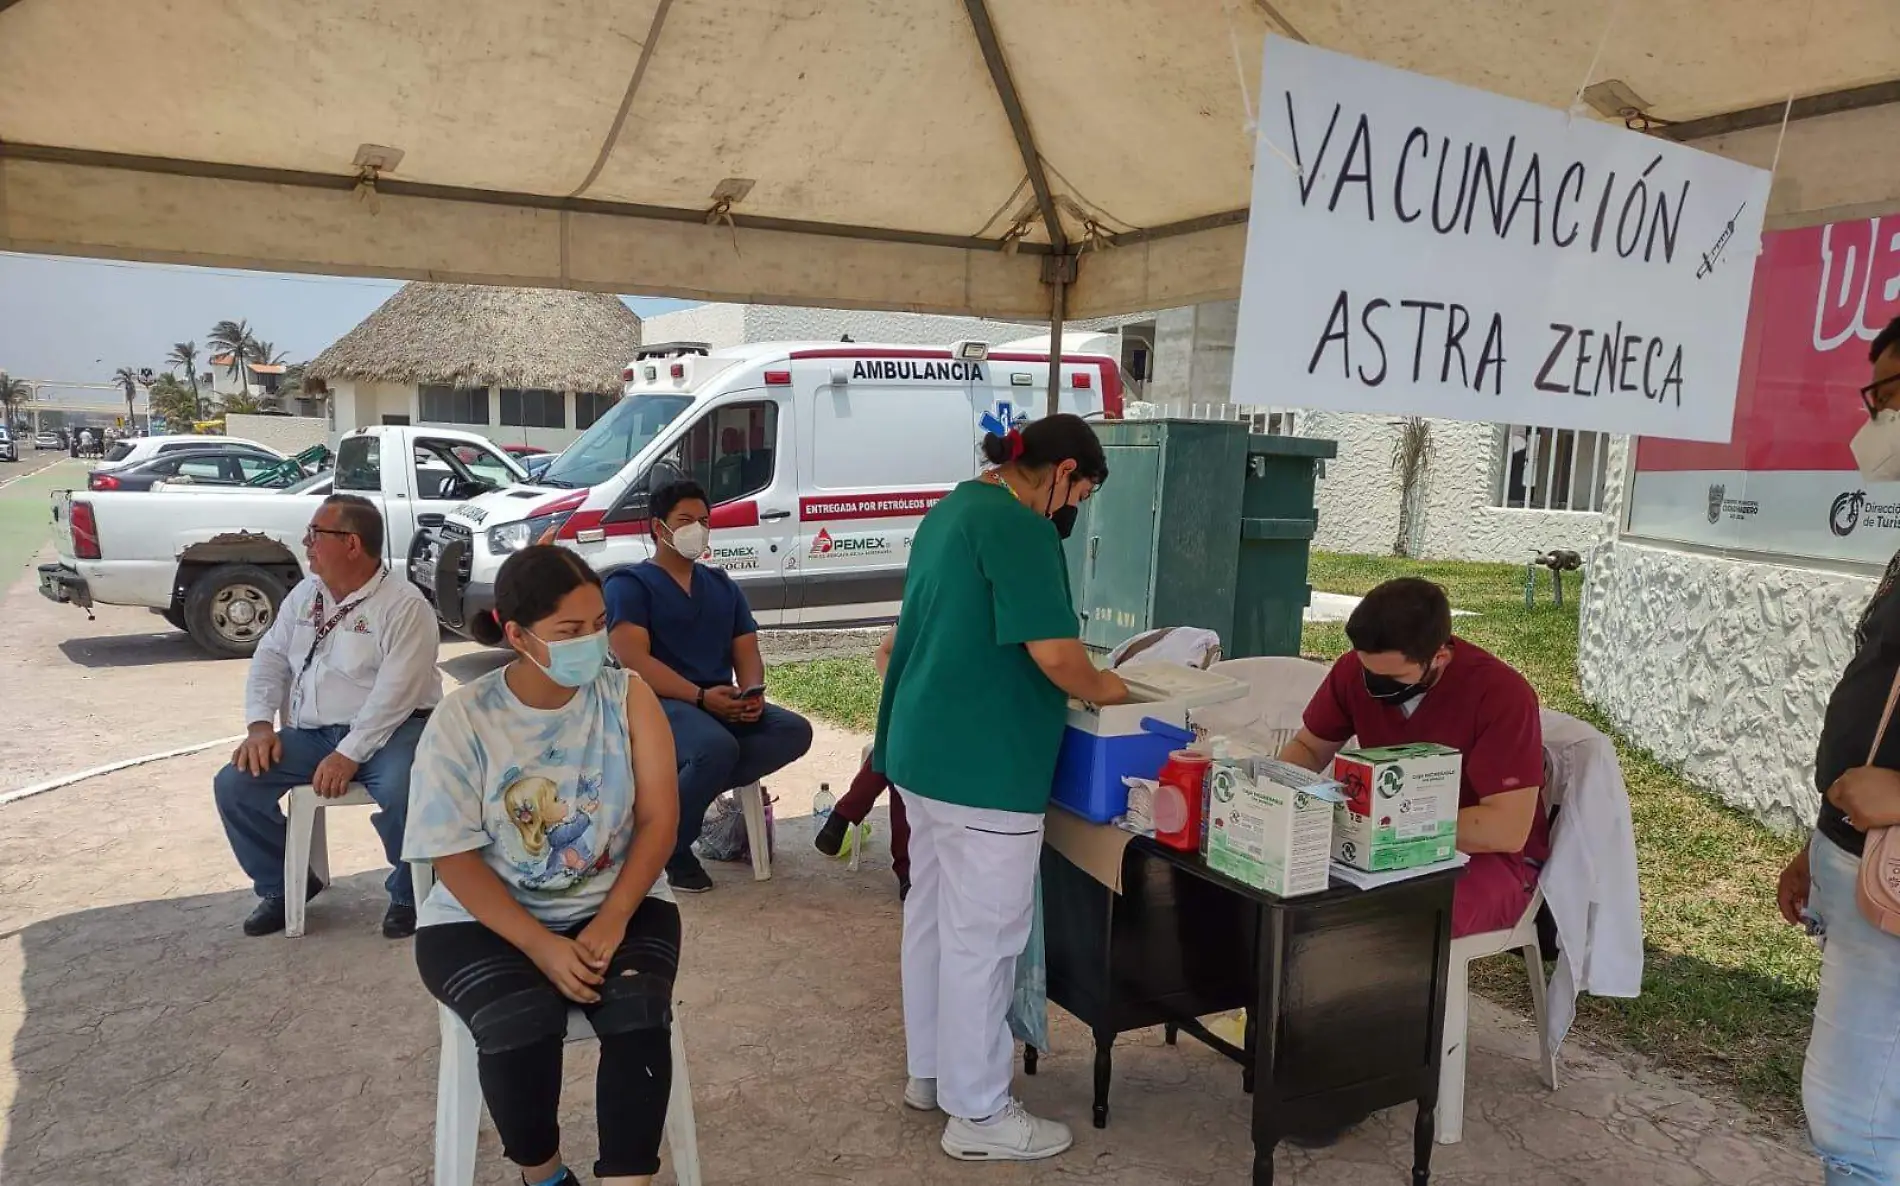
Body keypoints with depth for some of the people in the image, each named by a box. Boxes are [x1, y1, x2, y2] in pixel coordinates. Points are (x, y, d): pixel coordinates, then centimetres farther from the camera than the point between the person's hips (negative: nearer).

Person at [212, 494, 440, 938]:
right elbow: (270, 659, 14)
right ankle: (283, 884, 12)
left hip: (388, 731, -7)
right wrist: (260, 725, -2)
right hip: (311, 733, 7)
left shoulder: (404, 605, -13)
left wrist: (349, 754, -24)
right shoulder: (304, 595, 12)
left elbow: (395, 693, -19)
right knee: (234, 784, -11)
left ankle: (408, 893, -7)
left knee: (402, 793, -36)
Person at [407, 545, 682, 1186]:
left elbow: (659, 820, -7)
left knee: (639, 1017, -28)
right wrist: (541, 946, -22)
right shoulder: (462, 719, -10)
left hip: (617, 905, 1)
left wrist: (610, 923, -21)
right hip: (485, 920, -1)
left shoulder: (628, 697, -5)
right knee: (520, 1027, -28)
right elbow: (454, 858, -10)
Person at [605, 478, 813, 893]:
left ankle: (681, 792, -17)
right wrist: (701, 696, -22)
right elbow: (634, 660, -12)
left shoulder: (724, 586, 21)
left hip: (724, 705, 6)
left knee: (795, 731, -19)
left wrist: (752, 693, -9)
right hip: (660, 703, -6)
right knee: (718, 748, -36)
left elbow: (746, 652, 15)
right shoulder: (629, 584, 2)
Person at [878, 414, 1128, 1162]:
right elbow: (1055, 653, -24)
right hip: (983, 765, -10)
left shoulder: (952, 510, 13)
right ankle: (978, 1114, 16)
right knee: (981, 936, 2)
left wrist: (1076, 683, 19)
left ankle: (929, 1071, 35)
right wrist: (1101, 689, -3)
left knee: (931, 915, 19)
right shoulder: (1019, 526, -18)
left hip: (925, 749, 10)